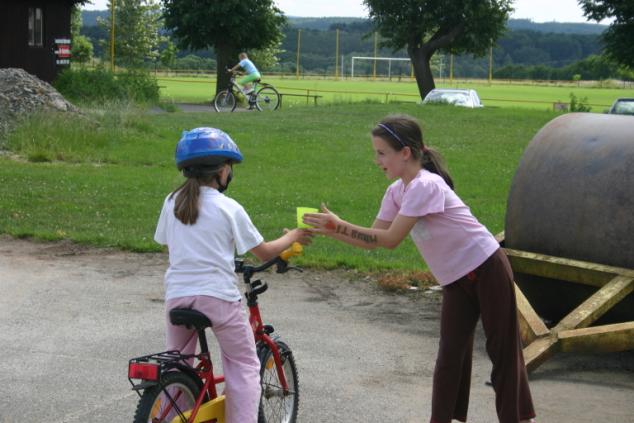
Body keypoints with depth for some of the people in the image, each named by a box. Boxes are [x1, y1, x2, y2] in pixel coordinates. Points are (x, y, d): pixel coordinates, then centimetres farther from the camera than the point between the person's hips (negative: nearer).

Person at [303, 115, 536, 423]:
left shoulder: (425, 186, -26)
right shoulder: (397, 192, 1)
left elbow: (390, 240, -27)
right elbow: (374, 240, 1)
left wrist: (339, 225, -25)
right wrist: (329, 230, -10)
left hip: (487, 269, -8)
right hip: (456, 279, 8)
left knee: (503, 350, 4)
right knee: (450, 353, 8)